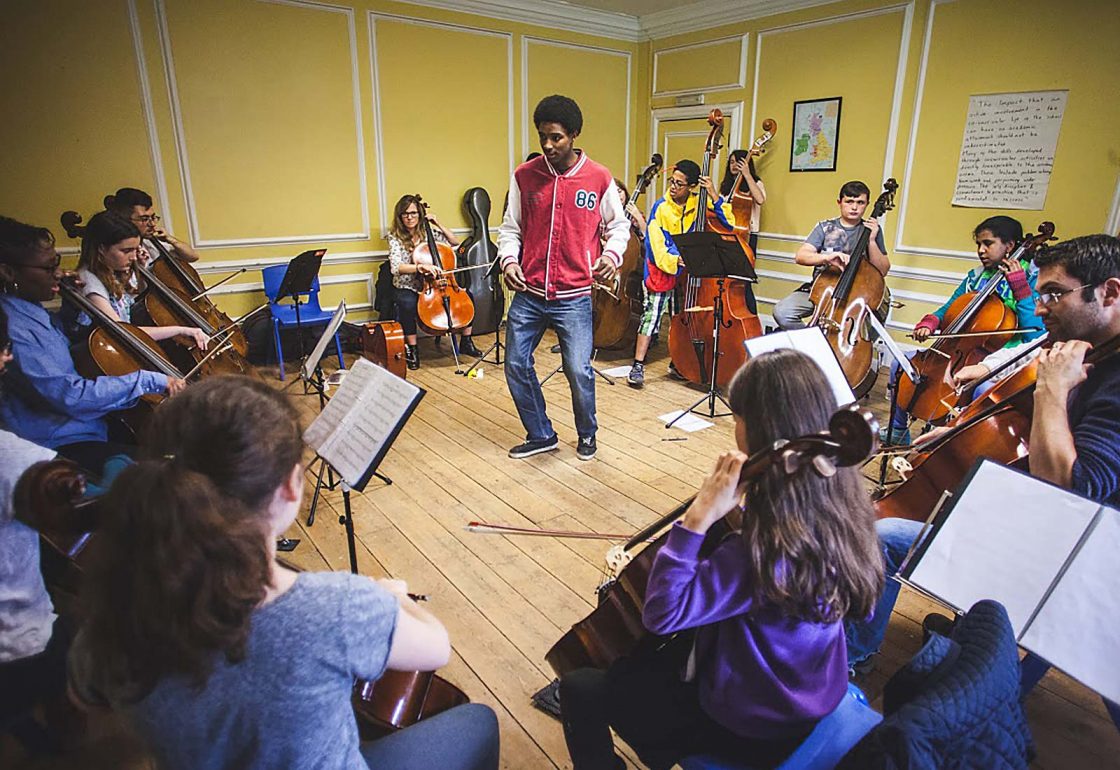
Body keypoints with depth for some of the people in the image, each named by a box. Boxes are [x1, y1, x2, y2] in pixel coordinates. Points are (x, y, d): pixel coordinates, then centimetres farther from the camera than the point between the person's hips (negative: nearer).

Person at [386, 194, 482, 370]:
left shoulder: (428, 233, 4)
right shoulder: (395, 237, -8)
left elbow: (455, 243, 10)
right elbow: (396, 267, -23)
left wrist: (438, 224, -2)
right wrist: (421, 266, -39)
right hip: (406, 288, -4)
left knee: (466, 295, -13)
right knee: (408, 304, -39)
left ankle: (466, 343, 0)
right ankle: (411, 349, -20)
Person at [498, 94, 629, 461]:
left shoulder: (599, 179, -2)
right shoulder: (524, 175, 3)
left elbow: (618, 225, 11)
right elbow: (510, 228, 10)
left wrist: (612, 254, -8)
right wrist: (509, 259, -8)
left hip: (573, 297, -3)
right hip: (528, 294, 3)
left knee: (579, 371, -3)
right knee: (516, 366, 7)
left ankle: (587, 434, 26)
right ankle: (541, 434, 28)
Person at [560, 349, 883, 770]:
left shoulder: (767, 544, -37)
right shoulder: (836, 504, -12)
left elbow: (661, 613, -33)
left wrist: (699, 516, -36)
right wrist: (738, 516, -10)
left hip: (752, 729, -8)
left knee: (579, 687, 6)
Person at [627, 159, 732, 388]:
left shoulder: (699, 203, -2)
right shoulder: (661, 207, -8)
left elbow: (729, 223, -7)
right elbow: (657, 247, -14)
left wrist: (715, 195, -15)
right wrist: (675, 261, -29)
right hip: (662, 269, -3)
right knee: (653, 312, -12)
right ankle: (638, 365, -10)